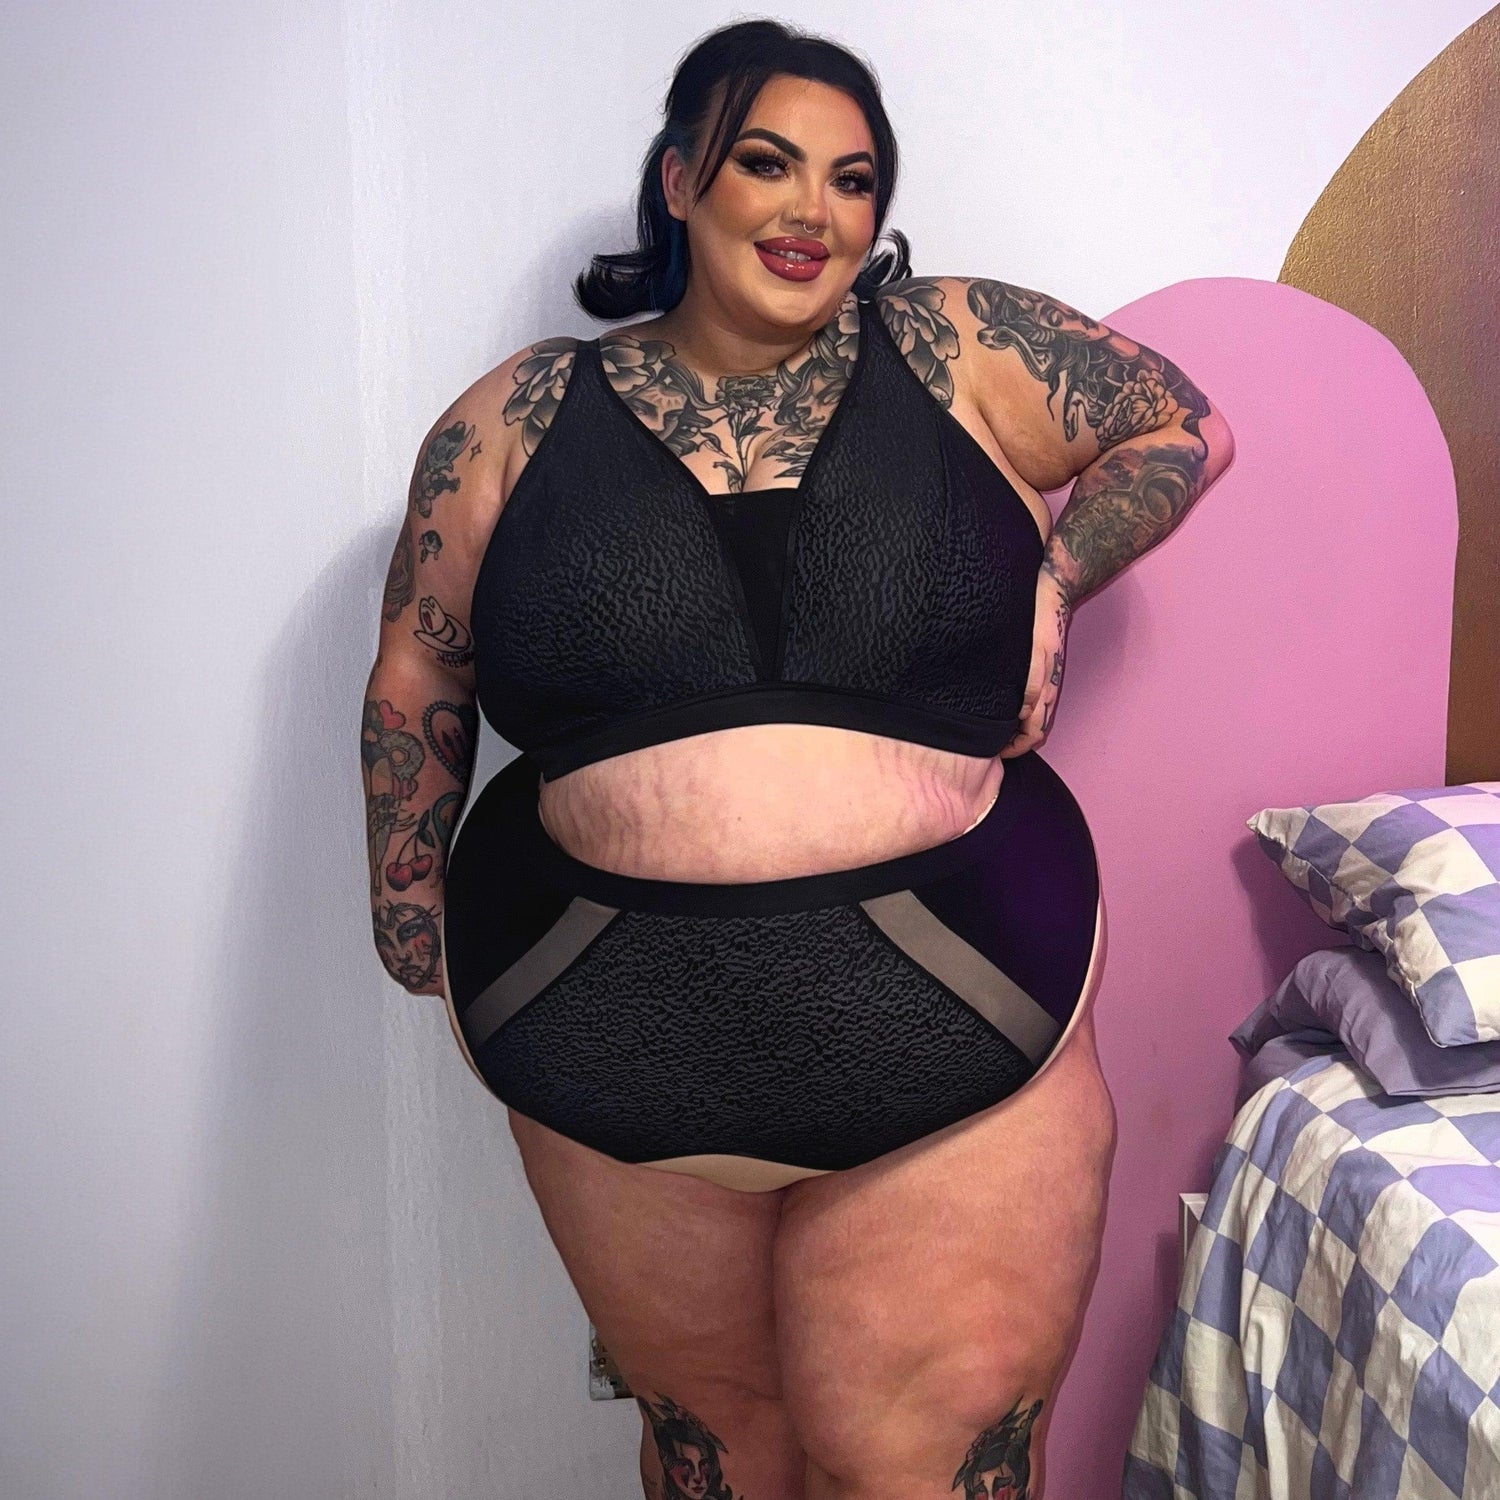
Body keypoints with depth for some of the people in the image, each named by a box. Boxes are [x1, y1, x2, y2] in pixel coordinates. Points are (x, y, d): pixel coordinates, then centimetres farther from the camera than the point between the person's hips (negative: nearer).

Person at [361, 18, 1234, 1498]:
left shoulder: (958, 348, 3)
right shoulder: (524, 414, 4)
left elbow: (1182, 423, 14)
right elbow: (417, 677, 11)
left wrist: (1054, 571, 0)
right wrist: (410, 901, 9)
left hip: (956, 1041, -1)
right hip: (614, 1052, 2)